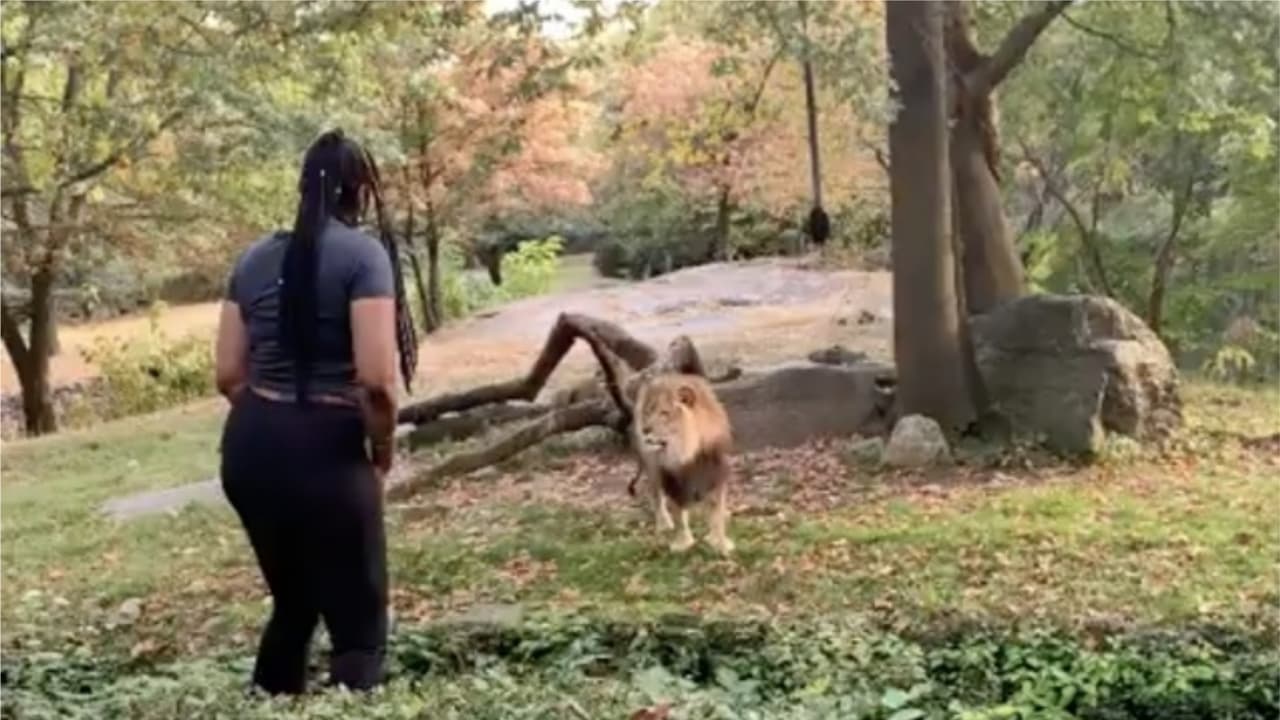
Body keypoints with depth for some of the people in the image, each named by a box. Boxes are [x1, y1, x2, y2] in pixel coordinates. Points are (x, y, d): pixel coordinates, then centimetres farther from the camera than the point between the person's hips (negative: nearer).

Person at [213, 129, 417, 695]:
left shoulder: (256, 258, 9)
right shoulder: (363, 254, -9)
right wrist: (381, 452, -2)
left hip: (249, 448, 7)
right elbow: (376, 379, -18)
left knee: (292, 602, 24)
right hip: (327, 451, -7)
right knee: (359, 622, 4)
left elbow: (229, 375, 10)